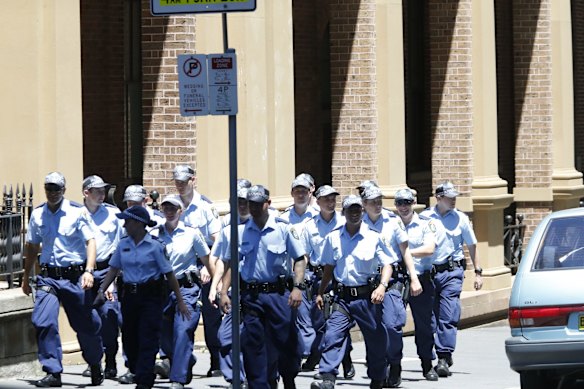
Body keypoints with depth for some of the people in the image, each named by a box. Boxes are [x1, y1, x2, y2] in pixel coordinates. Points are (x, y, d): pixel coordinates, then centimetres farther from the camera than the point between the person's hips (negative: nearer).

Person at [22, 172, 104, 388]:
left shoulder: (77, 212, -4)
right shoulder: (37, 214, 8)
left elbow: (90, 241, -7)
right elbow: (32, 247, 20)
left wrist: (88, 271, -20)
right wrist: (26, 277, 25)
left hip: (74, 276, -2)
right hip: (48, 277, 2)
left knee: (86, 324, 7)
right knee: (43, 322, -16)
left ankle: (96, 366, 32)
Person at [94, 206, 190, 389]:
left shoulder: (155, 245, -8)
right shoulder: (123, 244, 7)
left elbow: (169, 274, -5)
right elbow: (114, 268, 13)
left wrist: (180, 301, -4)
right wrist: (101, 291, 0)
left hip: (151, 296, -5)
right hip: (129, 295, 5)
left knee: (148, 340, -9)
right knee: (129, 339, 8)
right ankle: (138, 374, 26)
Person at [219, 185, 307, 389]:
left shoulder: (283, 228, -1)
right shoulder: (241, 231, 6)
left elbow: (300, 259, 1)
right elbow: (230, 263, 11)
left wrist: (297, 287, -11)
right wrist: (224, 292, 1)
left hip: (279, 293, -2)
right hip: (251, 294, 2)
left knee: (286, 340, 1)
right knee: (253, 344, 2)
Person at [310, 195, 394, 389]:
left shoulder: (373, 237, 0)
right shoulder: (333, 238, 8)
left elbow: (387, 264, 0)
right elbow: (329, 267, 18)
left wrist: (382, 286, -17)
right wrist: (320, 293, 16)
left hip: (367, 297, -1)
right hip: (342, 297, 1)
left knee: (375, 339, 7)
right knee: (332, 335, -16)